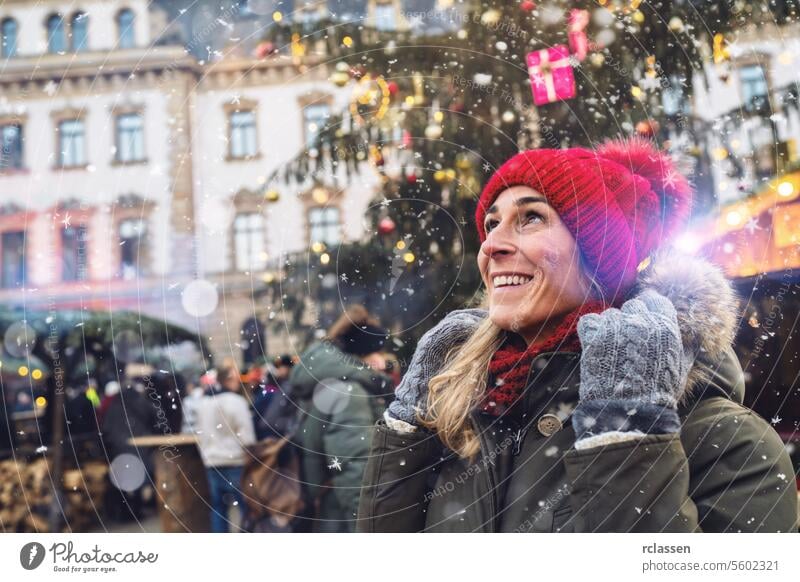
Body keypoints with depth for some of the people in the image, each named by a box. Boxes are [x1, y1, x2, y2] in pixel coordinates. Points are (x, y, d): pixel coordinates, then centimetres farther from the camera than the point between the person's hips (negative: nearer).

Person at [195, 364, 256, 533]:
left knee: (218, 508, 10)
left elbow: (200, 434, 15)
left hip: (212, 463, 7)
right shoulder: (236, 401, -13)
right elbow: (247, 436, -14)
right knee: (246, 507, 0)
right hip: (235, 462, -7)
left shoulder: (204, 402, 10)